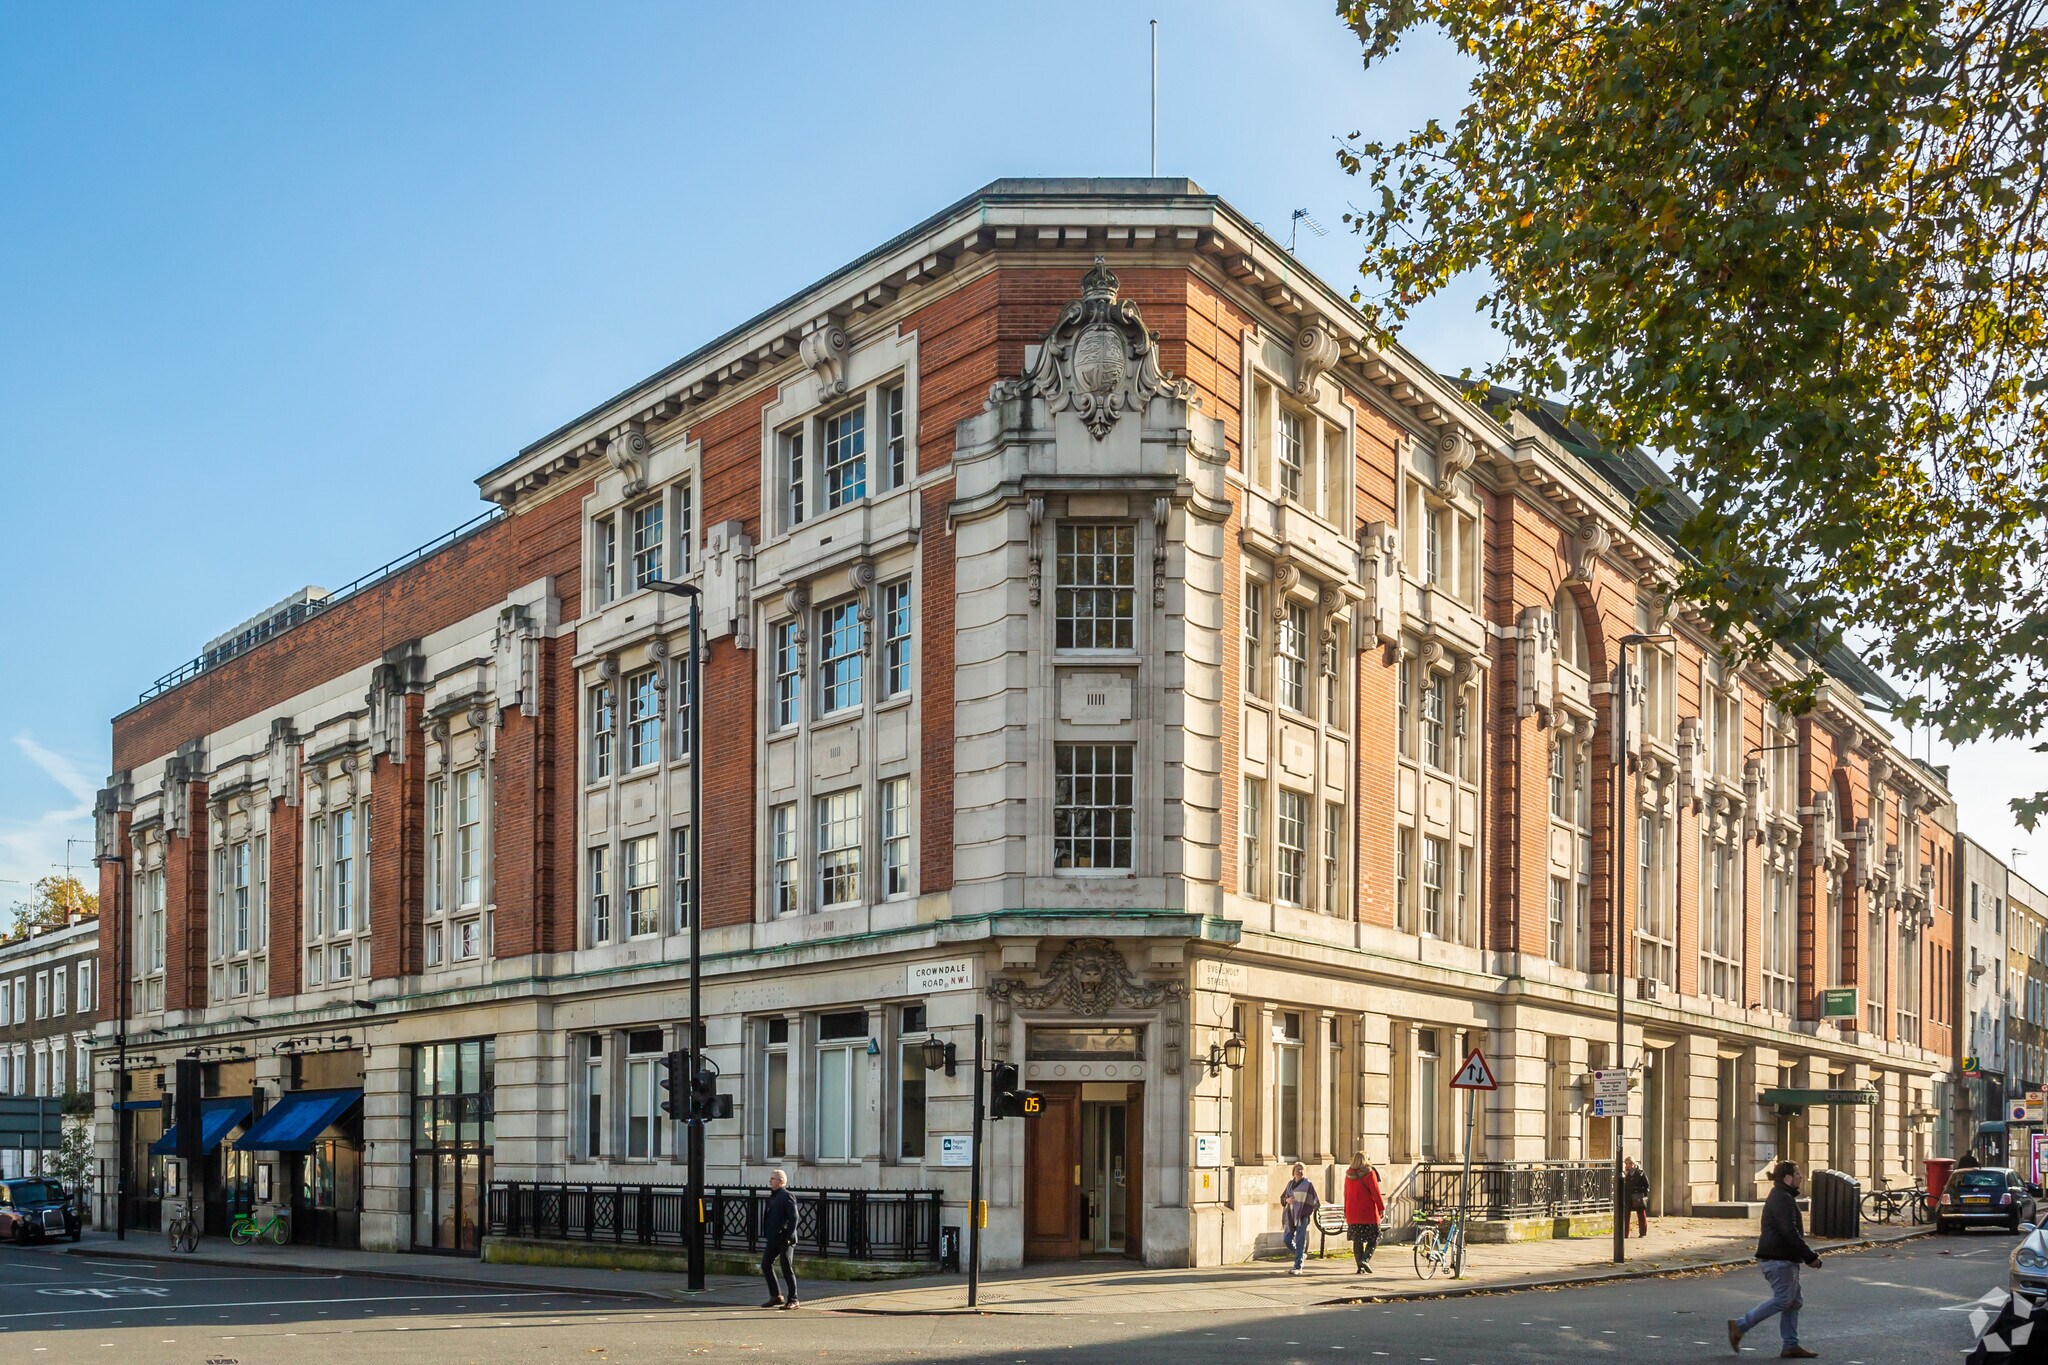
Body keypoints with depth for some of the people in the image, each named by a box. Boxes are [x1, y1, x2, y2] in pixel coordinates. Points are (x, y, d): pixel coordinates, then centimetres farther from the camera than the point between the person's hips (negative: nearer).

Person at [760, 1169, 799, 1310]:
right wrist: (767, 1235, 13)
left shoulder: (787, 1196, -12)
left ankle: (792, 1300, 5)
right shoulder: (773, 1196, 15)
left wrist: (788, 1237, -21)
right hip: (773, 1239, 9)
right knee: (766, 1265, 9)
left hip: (783, 1239, -9)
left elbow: (793, 1217, -18)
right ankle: (776, 1296, 18)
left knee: (787, 1269, -3)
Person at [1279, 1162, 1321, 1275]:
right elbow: (1282, 1197, 18)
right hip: (1291, 1216, 5)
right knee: (1287, 1239, 3)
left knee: (1300, 1241, -6)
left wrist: (1307, 1211, -10)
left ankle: (1298, 1267, -4)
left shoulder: (1308, 1184, -3)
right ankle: (1301, 1255, 30)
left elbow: (1315, 1200, -3)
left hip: (1302, 1216, -5)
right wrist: (1287, 1200, -4)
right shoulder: (1290, 1183, 12)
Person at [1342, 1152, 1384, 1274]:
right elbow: (1376, 1192, -10)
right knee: (1374, 1238, 5)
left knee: (1357, 1240, 8)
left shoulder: (1349, 1175, 9)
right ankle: (1365, 1259, -14)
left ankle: (1360, 1267, 5)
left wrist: (1346, 1212, 21)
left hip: (1352, 1212, 5)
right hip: (1368, 1211, -5)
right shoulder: (1369, 1173, -7)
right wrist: (1382, 1208, -3)